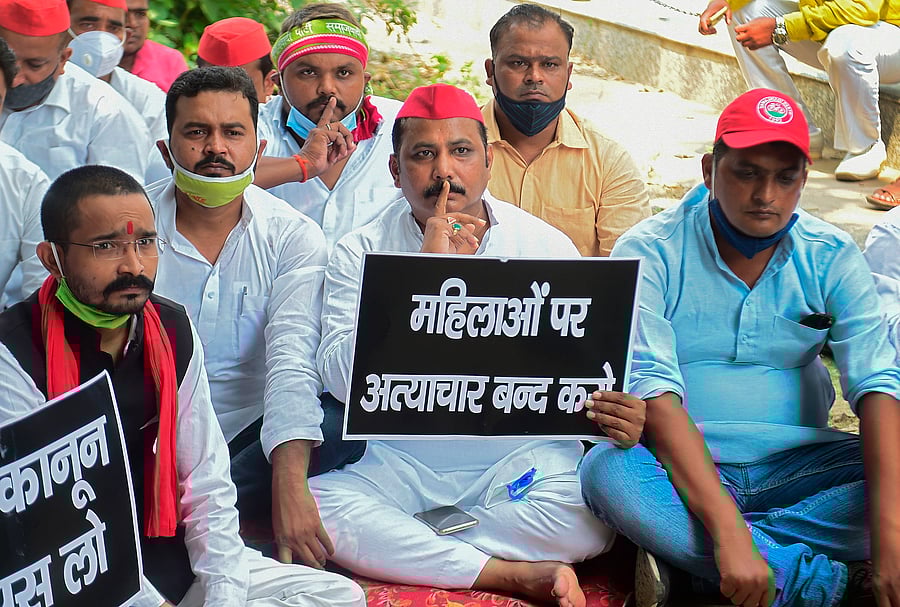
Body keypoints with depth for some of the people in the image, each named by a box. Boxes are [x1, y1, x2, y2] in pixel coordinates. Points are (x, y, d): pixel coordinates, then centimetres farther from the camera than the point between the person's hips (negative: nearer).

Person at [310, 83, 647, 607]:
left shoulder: (547, 247, 4)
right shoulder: (360, 253, 1)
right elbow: (344, 379, -13)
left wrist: (616, 412, -18)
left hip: (522, 453, 0)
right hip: (398, 459, 0)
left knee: (594, 514, -31)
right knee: (315, 507, -30)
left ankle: (406, 552, -17)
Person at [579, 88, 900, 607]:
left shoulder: (832, 258, 0)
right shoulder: (650, 252, -9)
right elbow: (654, 390, -21)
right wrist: (727, 528, -34)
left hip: (795, 465, 3)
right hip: (682, 466, -2)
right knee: (608, 470, -34)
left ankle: (684, 550, -23)